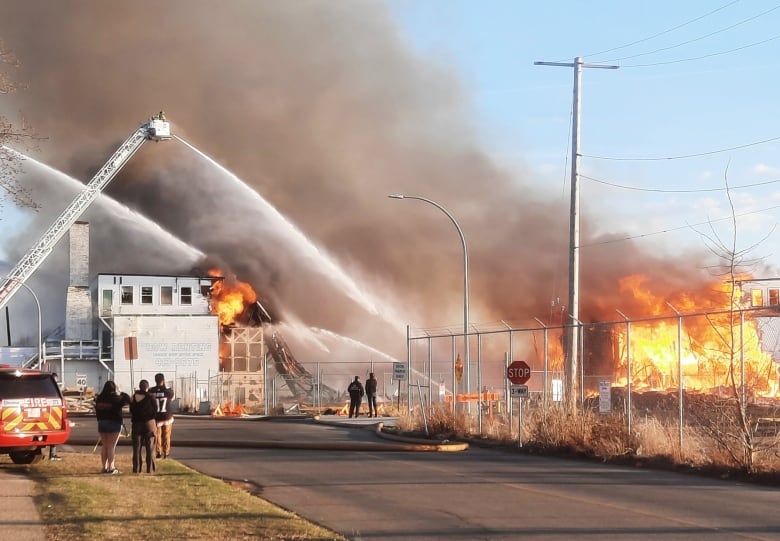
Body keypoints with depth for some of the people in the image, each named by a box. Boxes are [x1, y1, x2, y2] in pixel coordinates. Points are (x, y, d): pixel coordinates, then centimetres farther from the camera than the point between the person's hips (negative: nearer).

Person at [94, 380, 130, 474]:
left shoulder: (99, 398, 3)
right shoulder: (115, 398, -14)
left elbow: (97, 411, 9)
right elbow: (127, 399, -10)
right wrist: (120, 392, 3)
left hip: (101, 423, 5)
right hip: (114, 424, -5)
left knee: (104, 446, 13)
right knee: (111, 446, -1)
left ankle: (104, 467, 16)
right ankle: (111, 467, -1)